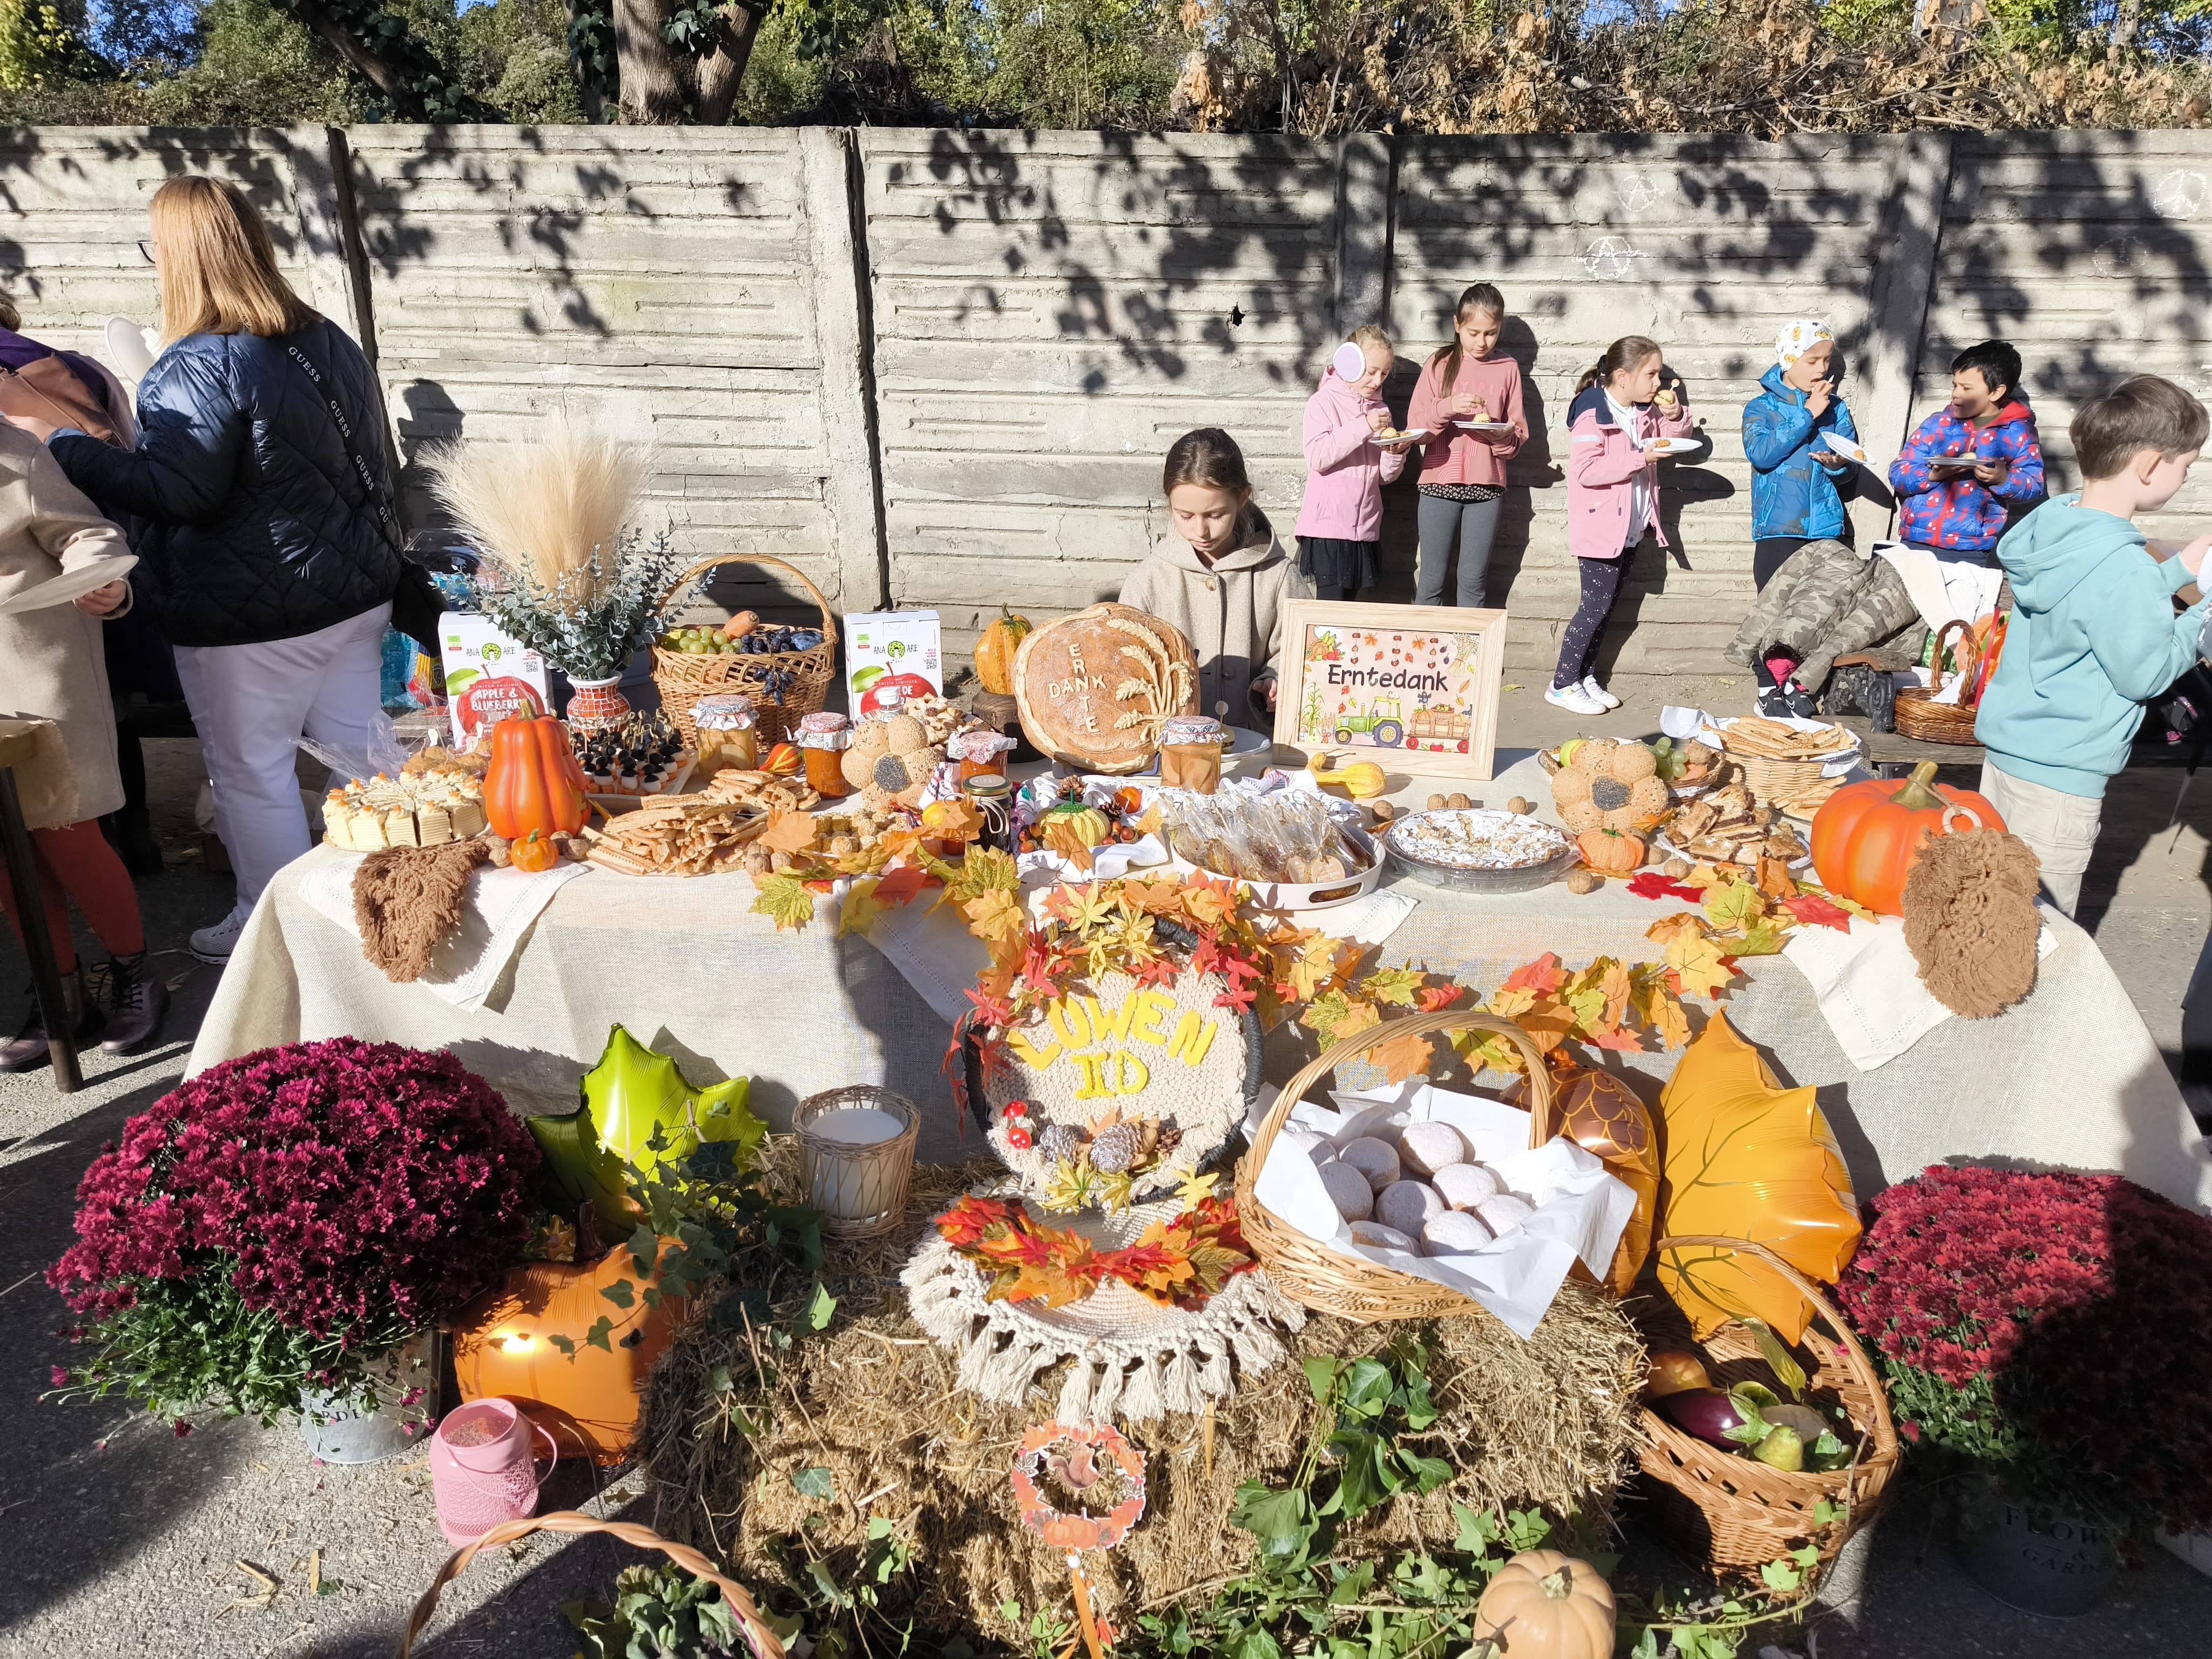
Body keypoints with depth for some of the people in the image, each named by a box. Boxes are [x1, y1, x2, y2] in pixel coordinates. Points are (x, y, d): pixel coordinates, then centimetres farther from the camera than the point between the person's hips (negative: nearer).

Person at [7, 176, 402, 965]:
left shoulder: (199, 367, -18)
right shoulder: (329, 341, 7)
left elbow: (175, 492, -24)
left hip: (250, 618, -8)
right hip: (356, 594, 8)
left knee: (251, 772, 7)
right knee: (357, 746, 16)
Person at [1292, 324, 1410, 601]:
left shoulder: (1380, 409, 16)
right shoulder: (1324, 402, -2)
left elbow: (1384, 476, 16)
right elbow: (1316, 457, -18)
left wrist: (1395, 454, -6)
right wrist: (1364, 427, -20)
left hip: (1364, 527, 6)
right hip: (1328, 524, -6)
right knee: (1332, 607, -10)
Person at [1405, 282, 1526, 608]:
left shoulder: (1507, 369, 7)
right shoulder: (1440, 364, 4)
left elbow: (1518, 438, 8)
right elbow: (1415, 427, -3)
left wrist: (1498, 434, -14)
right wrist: (1447, 407, -20)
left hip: (1487, 485, 1)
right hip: (1440, 482, -1)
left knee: (1474, 580, 4)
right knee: (1432, 580, 3)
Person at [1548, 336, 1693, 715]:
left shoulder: (1647, 410, 8)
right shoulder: (1593, 412, -17)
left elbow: (1675, 436, 23)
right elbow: (1585, 471, -25)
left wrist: (1676, 415, 1)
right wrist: (1641, 458, -25)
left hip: (1631, 527, 8)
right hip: (1599, 527, -8)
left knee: (1604, 606, 12)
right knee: (1596, 605, -8)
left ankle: (1585, 676, 20)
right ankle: (1563, 684, 0)